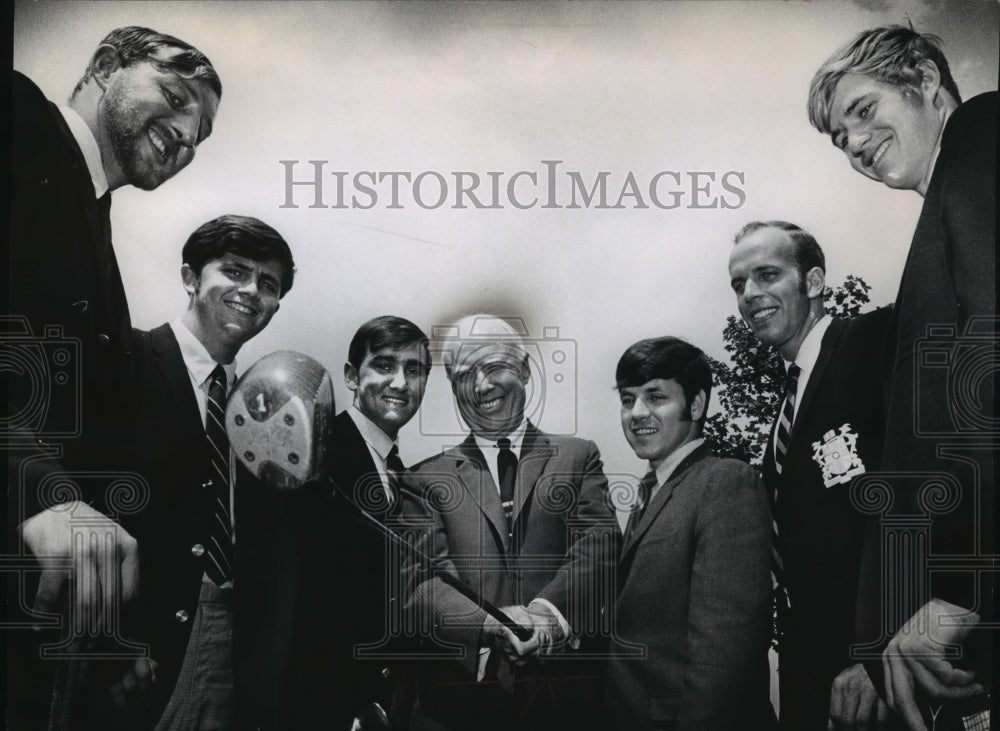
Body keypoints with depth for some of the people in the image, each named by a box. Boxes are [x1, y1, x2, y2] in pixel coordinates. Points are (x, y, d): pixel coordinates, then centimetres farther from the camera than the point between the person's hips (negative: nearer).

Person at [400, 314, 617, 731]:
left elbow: (599, 545, -5)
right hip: (460, 694, 0)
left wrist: (551, 610, -24)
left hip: (565, 694, 1)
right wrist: (492, 624, -24)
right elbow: (420, 581, -6)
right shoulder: (426, 480, 5)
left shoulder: (578, 458, 8)